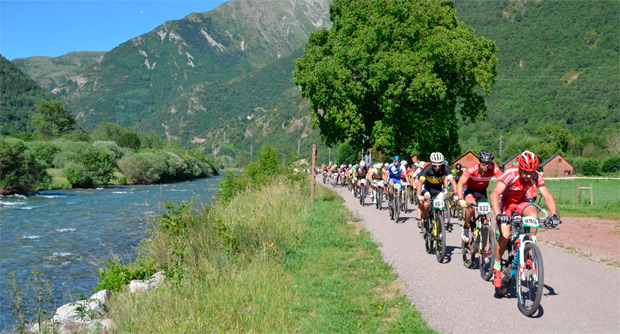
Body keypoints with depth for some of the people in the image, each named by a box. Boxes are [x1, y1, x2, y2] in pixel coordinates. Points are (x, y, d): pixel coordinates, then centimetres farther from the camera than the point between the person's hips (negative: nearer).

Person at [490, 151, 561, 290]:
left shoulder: (536, 177, -22)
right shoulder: (510, 174, -33)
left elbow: (548, 197, -23)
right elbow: (495, 194, -43)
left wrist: (554, 214, -41)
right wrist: (498, 214, -57)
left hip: (521, 202, 3)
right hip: (505, 202, -3)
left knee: (533, 216, -31)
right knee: (504, 235, -21)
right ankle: (496, 268, -2)